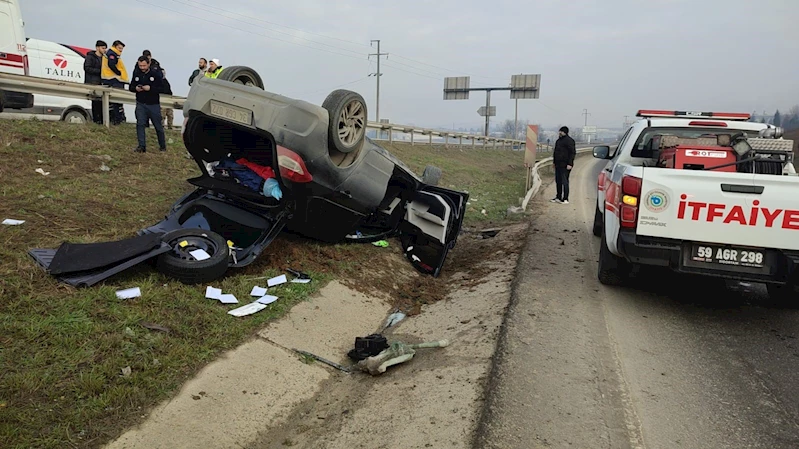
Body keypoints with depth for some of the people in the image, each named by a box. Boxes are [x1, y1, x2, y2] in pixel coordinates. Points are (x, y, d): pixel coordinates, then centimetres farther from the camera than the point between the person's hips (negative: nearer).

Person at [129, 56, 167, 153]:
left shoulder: (156, 74, -4)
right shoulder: (137, 74, 7)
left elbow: (162, 88, -10)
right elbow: (131, 87, 14)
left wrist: (150, 88, -24)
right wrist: (135, 88, -9)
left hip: (154, 104, -3)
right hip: (141, 104, 3)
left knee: (158, 126, 6)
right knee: (140, 124, -8)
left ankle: (163, 146, 21)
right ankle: (142, 146, -5)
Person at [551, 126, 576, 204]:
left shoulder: (569, 140, -11)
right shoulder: (558, 140, 17)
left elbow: (573, 152, -15)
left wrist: (570, 164, -20)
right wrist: (554, 161, 21)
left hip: (565, 165, -9)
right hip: (558, 164, 9)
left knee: (564, 181, -7)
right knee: (558, 181, 12)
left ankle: (565, 199, -3)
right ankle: (558, 197, 21)